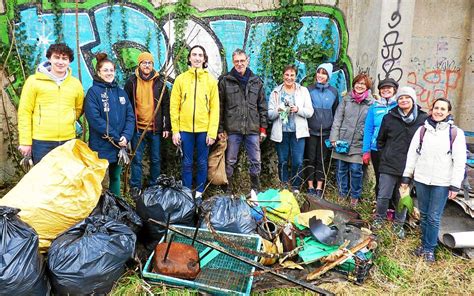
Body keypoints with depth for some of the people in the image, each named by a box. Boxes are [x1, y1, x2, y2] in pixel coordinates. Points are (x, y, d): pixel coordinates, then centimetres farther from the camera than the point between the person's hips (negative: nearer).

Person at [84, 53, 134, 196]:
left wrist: (126, 136, -12)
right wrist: (116, 138, -17)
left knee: (115, 177, 17)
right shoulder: (93, 92, -6)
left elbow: (130, 116, 5)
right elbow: (95, 119, -16)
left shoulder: (120, 92, 10)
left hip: (120, 145, 5)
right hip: (101, 146, -5)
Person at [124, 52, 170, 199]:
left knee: (156, 159, 9)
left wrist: (166, 127, 0)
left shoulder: (160, 83, 4)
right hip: (138, 128, -1)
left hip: (156, 128, 1)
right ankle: (135, 187, 16)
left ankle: (154, 186, 23)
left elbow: (166, 106, 4)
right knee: (136, 159, 4)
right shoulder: (131, 82, 2)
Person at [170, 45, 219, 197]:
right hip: (185, 129, 0)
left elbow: (214, 108, 1)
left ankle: (199, 193, 22)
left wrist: (212, 132, -6)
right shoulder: (181, 79, 4)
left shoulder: (211, 80, 4)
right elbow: (174, 106, 2)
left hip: (204, 130, 0)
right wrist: (175, 130, -4)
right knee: (187, 163, 8)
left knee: (202, 163, 9)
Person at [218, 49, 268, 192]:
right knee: (230, 162, 5)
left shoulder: (256, 81, 11)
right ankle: (228, 190, 18)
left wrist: (263, 127, 6)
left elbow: (262, 106, 11)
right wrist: (220, 129, -3)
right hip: (233, 129, -2)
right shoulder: (225, 81, 3)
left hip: (253, 129, 2)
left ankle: (256, 190, 21)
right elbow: (220, 106, 1)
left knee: (256, 162, 7)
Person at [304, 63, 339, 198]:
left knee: (322, 160, 6)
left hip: (326, 132, 1)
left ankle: (319, 188, 13)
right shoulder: (310, 90, 1)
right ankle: (310, 187, 10)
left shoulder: (333, 92, 6)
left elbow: (335, 112, 12)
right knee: (310, 159, 1)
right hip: (311, 131, -1)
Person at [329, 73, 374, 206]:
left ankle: (355, 196, 19)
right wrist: (334, 138, -2)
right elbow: (337, 119, 4)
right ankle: (342, 194, 25)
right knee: (341, 169, 9)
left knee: (355, 170, 0)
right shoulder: (346, 99, 6)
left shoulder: (371, 103, 0)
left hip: (358, 143, -2)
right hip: (342, 140, 2)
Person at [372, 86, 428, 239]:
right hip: (389, 165, 0)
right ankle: (379, 219, 25)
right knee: (383, 196, 2)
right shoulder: (389, 118, 2)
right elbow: (380, 140, 12)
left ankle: (399, 224, 29)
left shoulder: (423, 119, -2)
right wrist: (384, 156, 9)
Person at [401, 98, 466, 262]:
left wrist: (455, 185, -7)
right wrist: (406, 176, 6)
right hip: (421, 179, 3)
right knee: (424, 215, 12)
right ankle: (424, 244, 26)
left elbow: (459, 161, -4)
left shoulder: (456, 133, -4)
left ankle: (429, 249, 16)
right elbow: (412, 154, 7)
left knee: (434, 217, 2)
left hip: (442, 183, -2)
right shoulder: (422, 130, 4)